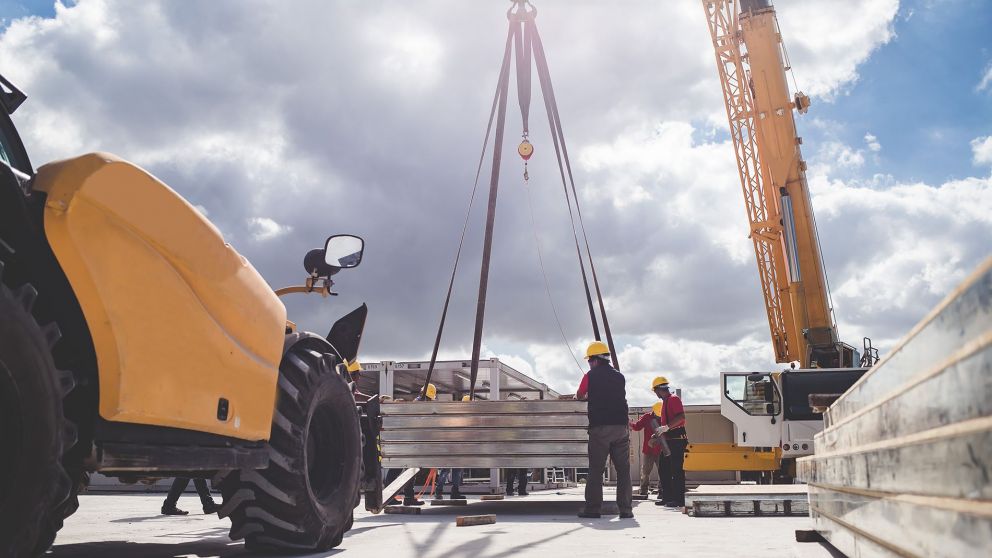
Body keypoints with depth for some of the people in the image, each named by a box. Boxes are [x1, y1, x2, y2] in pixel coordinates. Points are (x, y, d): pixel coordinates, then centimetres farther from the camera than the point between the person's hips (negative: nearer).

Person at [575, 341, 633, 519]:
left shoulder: (591, 376, 1)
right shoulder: (619, 377, 12)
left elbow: (579, 396, 14)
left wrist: (589, 395, 38)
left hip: (599, 428, -3)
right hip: (621, 427, 3)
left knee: (596, 470, 2)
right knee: (623, 469, 6)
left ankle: (592, 508, 3)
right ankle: (626, 509, 5)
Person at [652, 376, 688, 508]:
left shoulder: (674, 399, -10)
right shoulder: (665, 401, 19)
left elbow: (681, 417, -24)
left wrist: (666, 427, -27)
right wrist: (659, 433, 22)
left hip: (677, 439, -10)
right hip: (668, 440, 10)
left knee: (677, 470, -8)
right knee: (663, 468, 11)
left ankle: (679, 499, -5)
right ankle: (667, 497, 17)